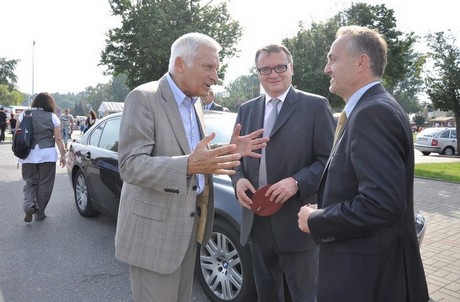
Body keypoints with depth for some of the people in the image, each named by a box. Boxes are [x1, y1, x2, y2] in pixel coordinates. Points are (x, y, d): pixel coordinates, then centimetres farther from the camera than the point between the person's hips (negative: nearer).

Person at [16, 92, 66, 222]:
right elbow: (58, 139, -3)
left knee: (30, 182, 17)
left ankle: (29, 205, -6)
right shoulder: (52, 117, -1)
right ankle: (39, 212, 15)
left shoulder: (24, 114, 5)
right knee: (44, 184, 9)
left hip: (28, 155, 2)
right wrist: (63, 155, 5)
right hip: (47, 154, -2)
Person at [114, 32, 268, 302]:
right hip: (154, 229, -7)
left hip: (188, 223, 8)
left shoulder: (195, 103, 10)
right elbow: (130, 165, -23)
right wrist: (189, 165, -37)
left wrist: (227, 152, -1)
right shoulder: (143, 98, -15)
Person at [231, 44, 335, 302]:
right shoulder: (246, 110, 12)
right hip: (257, 221, 5)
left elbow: (330, 159, -7)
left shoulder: (315, 106, -4)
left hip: (297, 222, -4)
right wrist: (239, 178, -7)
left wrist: (297, 182, -22)